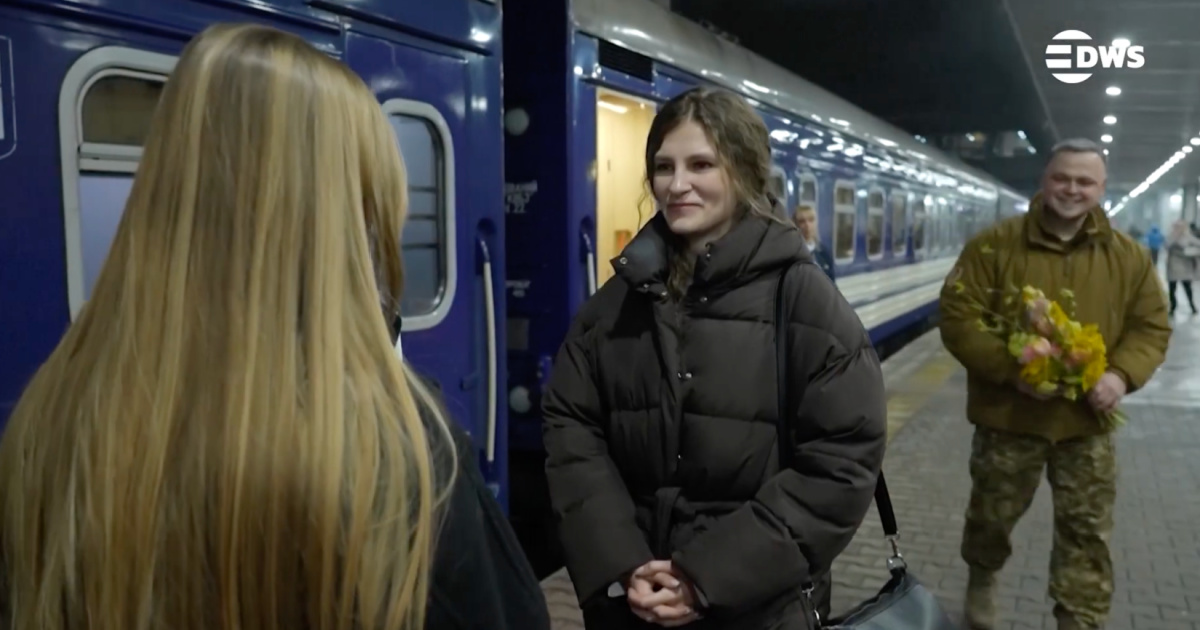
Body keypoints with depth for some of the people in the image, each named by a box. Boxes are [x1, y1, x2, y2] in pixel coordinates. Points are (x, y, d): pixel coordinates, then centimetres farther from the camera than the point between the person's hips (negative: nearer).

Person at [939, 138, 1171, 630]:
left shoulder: (1129, 256, 2)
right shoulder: (995, 244, -8)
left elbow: (1151, 326, 6)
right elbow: (957, 317, -12)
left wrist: (1122, 374, -14)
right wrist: (1010, 368, -23)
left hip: (1088, 421, 2)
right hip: (1010, 414, -2)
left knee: (1088, 532, 8)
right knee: (993, 514, 16)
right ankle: (981, 579, 45)